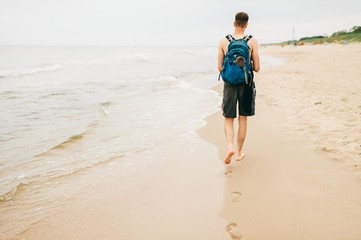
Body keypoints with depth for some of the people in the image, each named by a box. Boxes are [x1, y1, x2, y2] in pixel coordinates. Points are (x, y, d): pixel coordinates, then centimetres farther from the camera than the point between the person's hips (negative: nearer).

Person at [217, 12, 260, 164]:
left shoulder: (223, 41, -2)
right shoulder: (252, 41, -4)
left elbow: (220, 68, -1)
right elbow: (256, 68, -5)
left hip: (229, 84, 0)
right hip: (245, 84, 0)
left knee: (228, 119, 11)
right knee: (243, 119, 13)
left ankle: (230, 147, -12)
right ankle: (239, 152, 20)